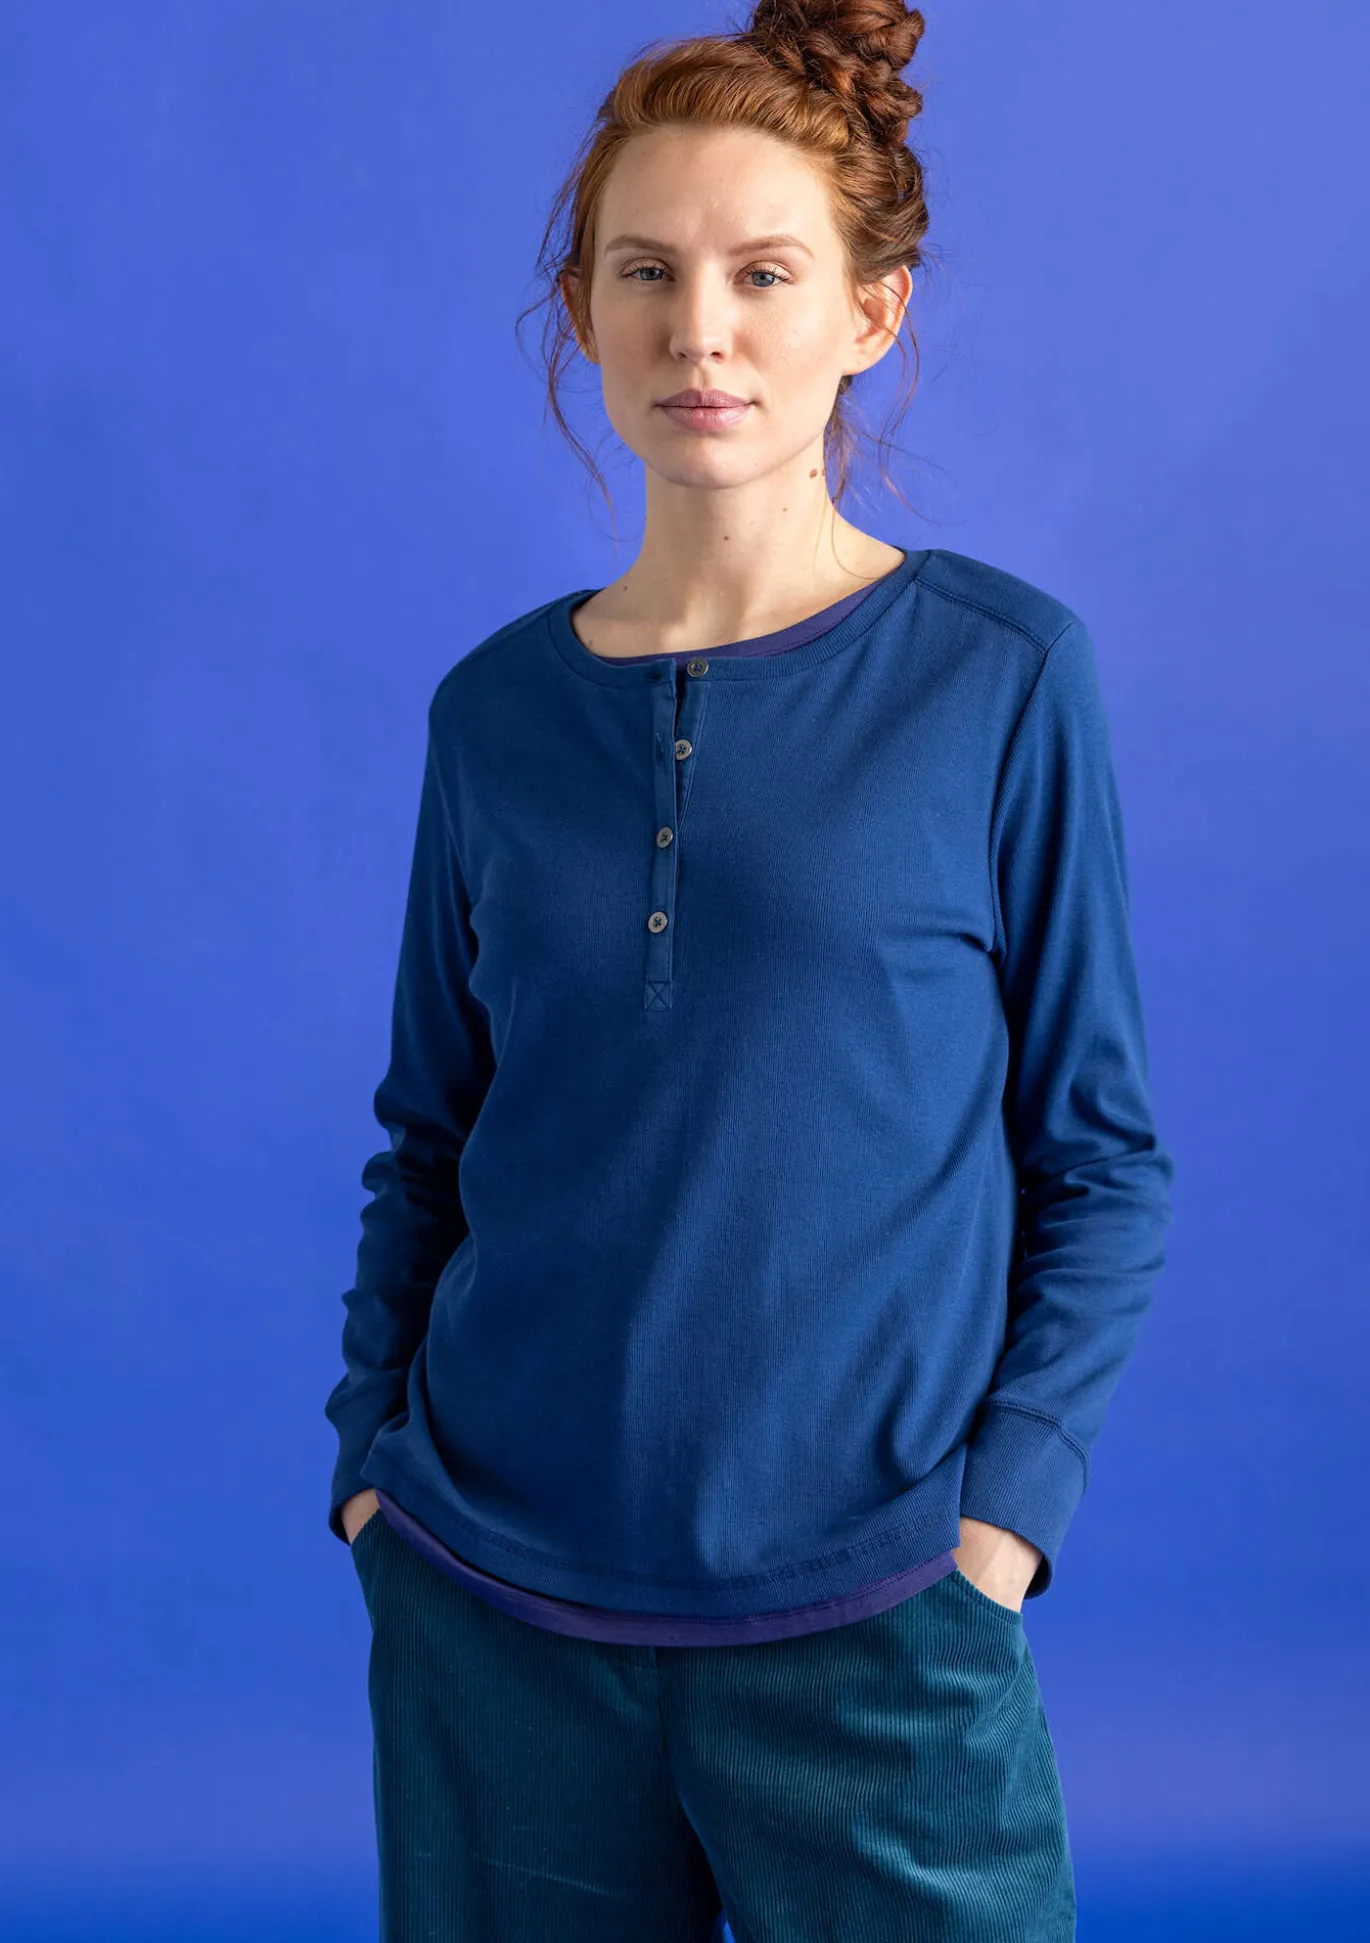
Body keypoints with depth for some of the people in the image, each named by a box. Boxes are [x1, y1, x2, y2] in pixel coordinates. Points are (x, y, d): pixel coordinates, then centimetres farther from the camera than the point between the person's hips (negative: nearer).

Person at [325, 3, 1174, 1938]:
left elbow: (1102, 1158, -1)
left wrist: (999, 1515, -9)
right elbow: (430, 1144, 11)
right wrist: (373, 1460, 3)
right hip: (485, 1612, 3)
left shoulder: (998, 672, -5)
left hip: (862, 1626, -2)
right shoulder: (497, 706, 3)